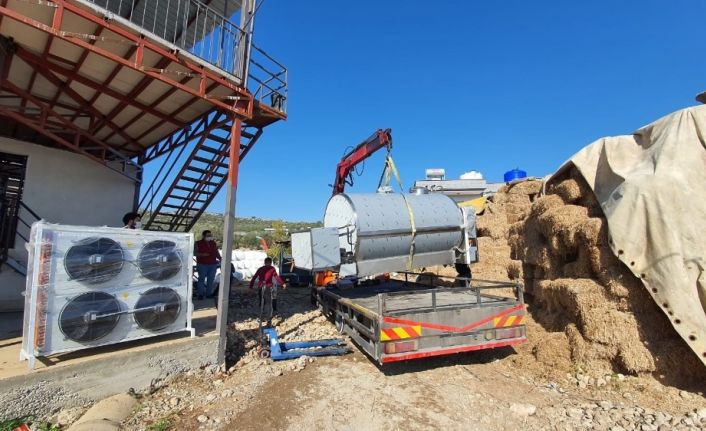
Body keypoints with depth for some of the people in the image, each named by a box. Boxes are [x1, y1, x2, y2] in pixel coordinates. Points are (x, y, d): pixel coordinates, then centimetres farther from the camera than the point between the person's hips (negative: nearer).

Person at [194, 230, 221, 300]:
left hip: (213, 264, 4)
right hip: (202, 264, -4)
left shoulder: (214, 243, 11)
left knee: (211, 279, 6)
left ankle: (209, 293, 16)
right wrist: (202, 254, -20)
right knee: (201, 279, 1)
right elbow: (194, 253, -4)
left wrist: (220, 259, 1)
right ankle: (200, 294, 11)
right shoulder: (198, 243, -1)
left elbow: (217, 252, 15)